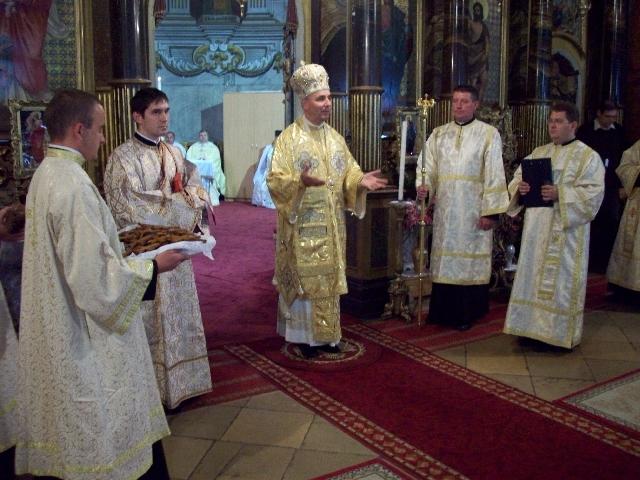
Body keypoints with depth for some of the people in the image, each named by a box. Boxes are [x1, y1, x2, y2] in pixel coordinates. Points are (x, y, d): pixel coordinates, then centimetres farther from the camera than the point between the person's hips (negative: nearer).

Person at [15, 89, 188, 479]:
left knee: (75, 425, 23)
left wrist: (117, 244, 14)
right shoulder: (73, 184, -24)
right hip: (89, 339, -10)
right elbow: (95, 275, -25)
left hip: (58, 326, 10)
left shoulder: (45, 174, 6)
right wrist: (152, 267, -14)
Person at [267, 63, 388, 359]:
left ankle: (327, 333, 23)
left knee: (330, 278, 11)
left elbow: (348, 171, 14)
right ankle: (305, 335, 12)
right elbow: (275, 179, -14)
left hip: (331, 224, 6)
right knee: (305, 278, -1)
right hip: (303, 224, -6)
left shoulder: (335, 138, 11)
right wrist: (300, 181, -33)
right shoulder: (288, 138, -8)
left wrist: (360, 180, -7)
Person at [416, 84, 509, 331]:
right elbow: (427, 166, 6)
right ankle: (445, 311, 19)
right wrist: (423, 186, -15)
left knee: (470, 259, 2)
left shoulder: (489, 134, -1)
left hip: (473, 210, -3)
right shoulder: (438, 134, 10)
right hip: (444, 210, 4)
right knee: (445, 258, 8)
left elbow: (494, 175, -6)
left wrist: (490, 211, -11)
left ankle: (467, 314, 14)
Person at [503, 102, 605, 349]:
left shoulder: (588, 156, -2)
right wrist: (519, 188, -11)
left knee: (561, 279, -1)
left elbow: (593, 192, -12)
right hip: (536, 228, 5)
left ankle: (559, 333, 11)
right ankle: (534, 327, 19)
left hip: (566, 230, -5)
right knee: (533, 275, 8)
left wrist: (560, 194, -23)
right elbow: (518, 178, 12)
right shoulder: (539, 152, 14)